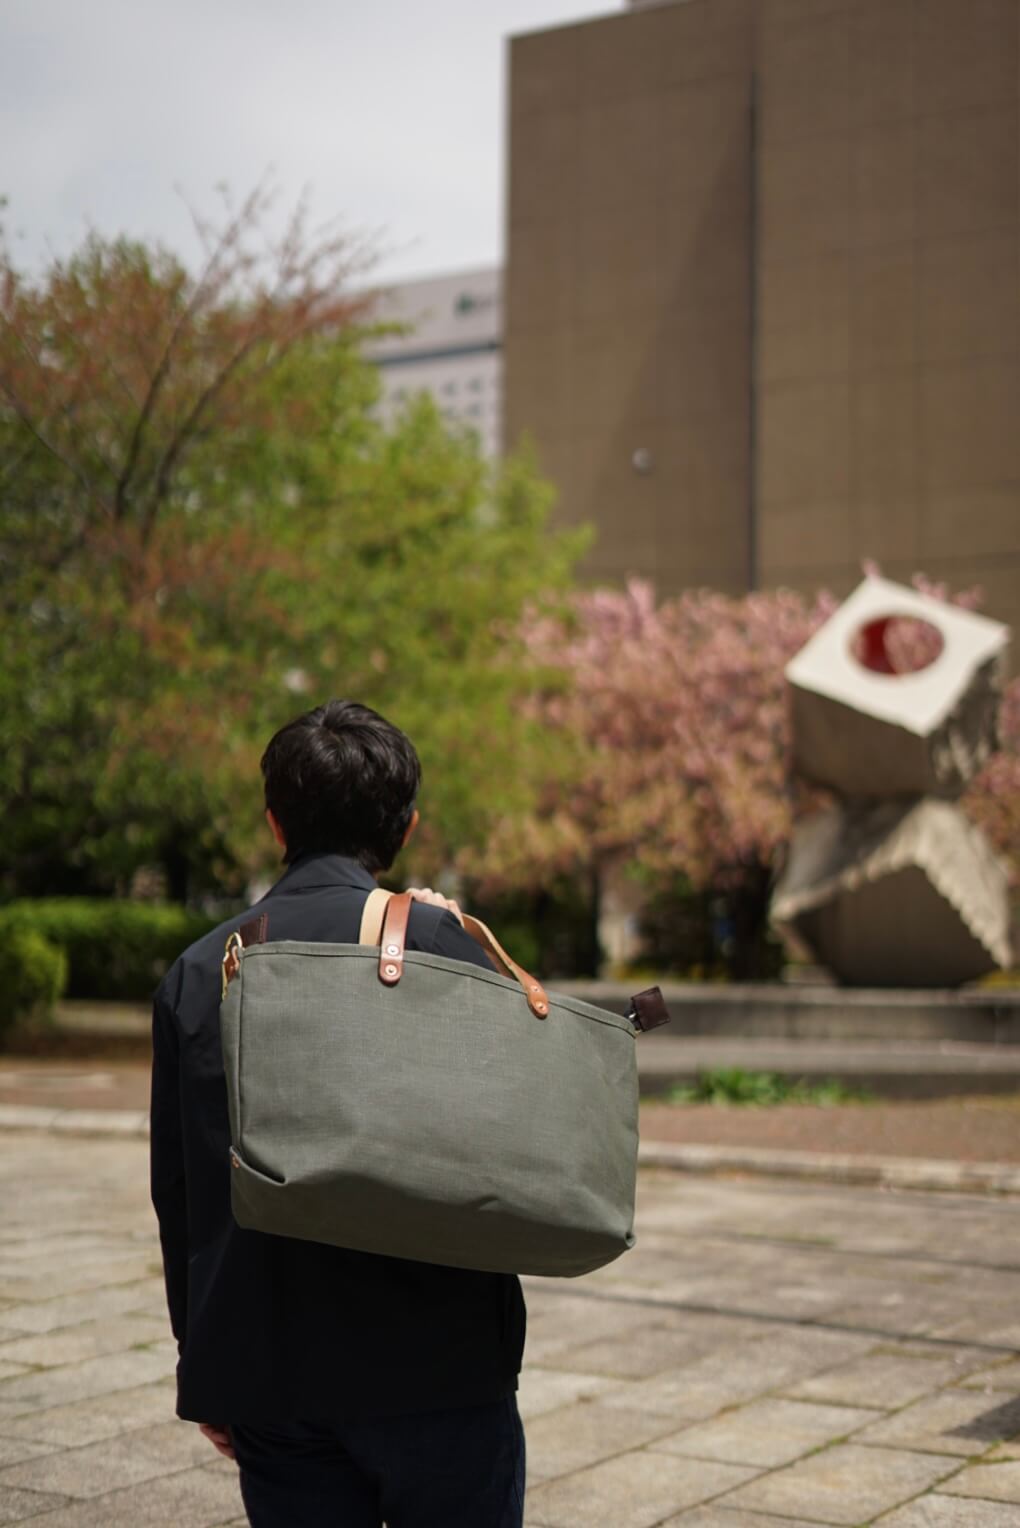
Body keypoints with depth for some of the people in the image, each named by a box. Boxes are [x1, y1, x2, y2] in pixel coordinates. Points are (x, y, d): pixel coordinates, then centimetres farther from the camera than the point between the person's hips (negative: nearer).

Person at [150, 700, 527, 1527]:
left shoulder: (197, 972, 4)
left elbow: (177, 1192, 8)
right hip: (434, 1366, -3)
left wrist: (206, 1367, 18)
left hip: (265, 1374, 4)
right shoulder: (438, 942, -9)